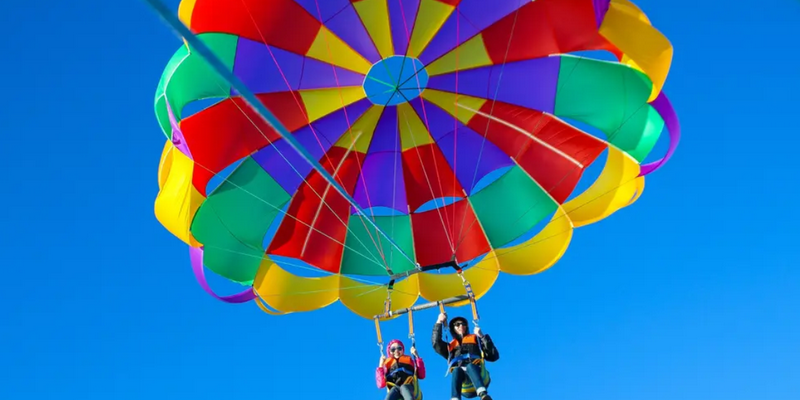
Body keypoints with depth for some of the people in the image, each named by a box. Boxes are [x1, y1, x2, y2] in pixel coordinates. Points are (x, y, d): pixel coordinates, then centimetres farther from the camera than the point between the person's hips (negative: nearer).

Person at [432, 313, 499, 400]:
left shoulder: (475, 339, 32)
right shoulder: (450, 346, 37)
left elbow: (494, 356, 18)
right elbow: (436, 343, 17)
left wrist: (483, 337, 11)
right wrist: (439, 322, 19)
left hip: (475, 370, -1)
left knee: (470, 366, -37)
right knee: (457, 370, -36)